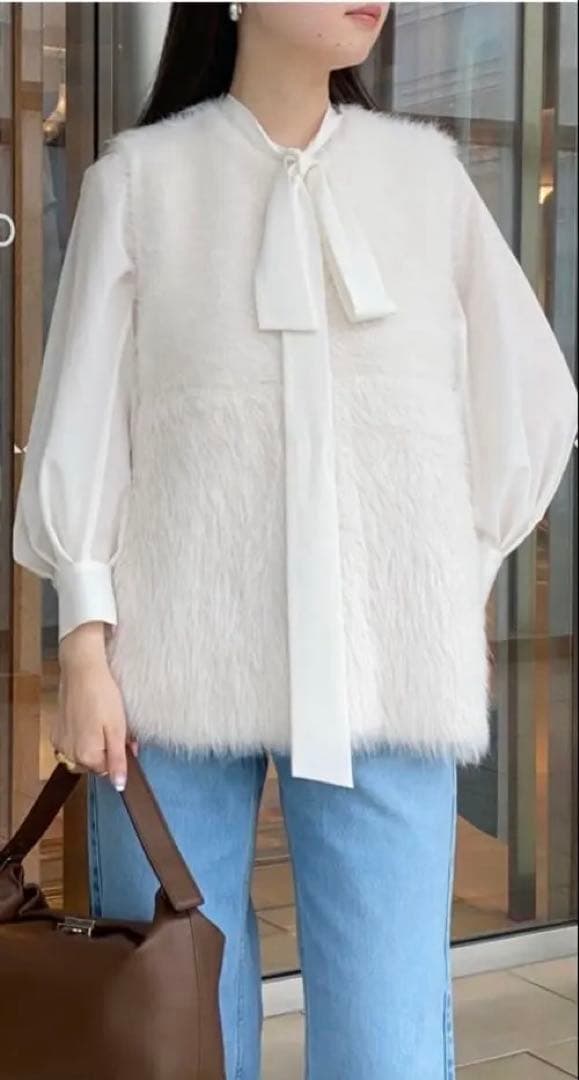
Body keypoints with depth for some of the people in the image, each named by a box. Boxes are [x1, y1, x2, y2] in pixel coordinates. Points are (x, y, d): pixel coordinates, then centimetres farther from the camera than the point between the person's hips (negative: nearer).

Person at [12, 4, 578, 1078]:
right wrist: (85, 647, -5)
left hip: (382, 673, 1)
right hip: (177, 666, -1)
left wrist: (452, 595, 12)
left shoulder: (424, 169, 8)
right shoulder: (141, 175, 3)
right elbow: (82, 423, 2)